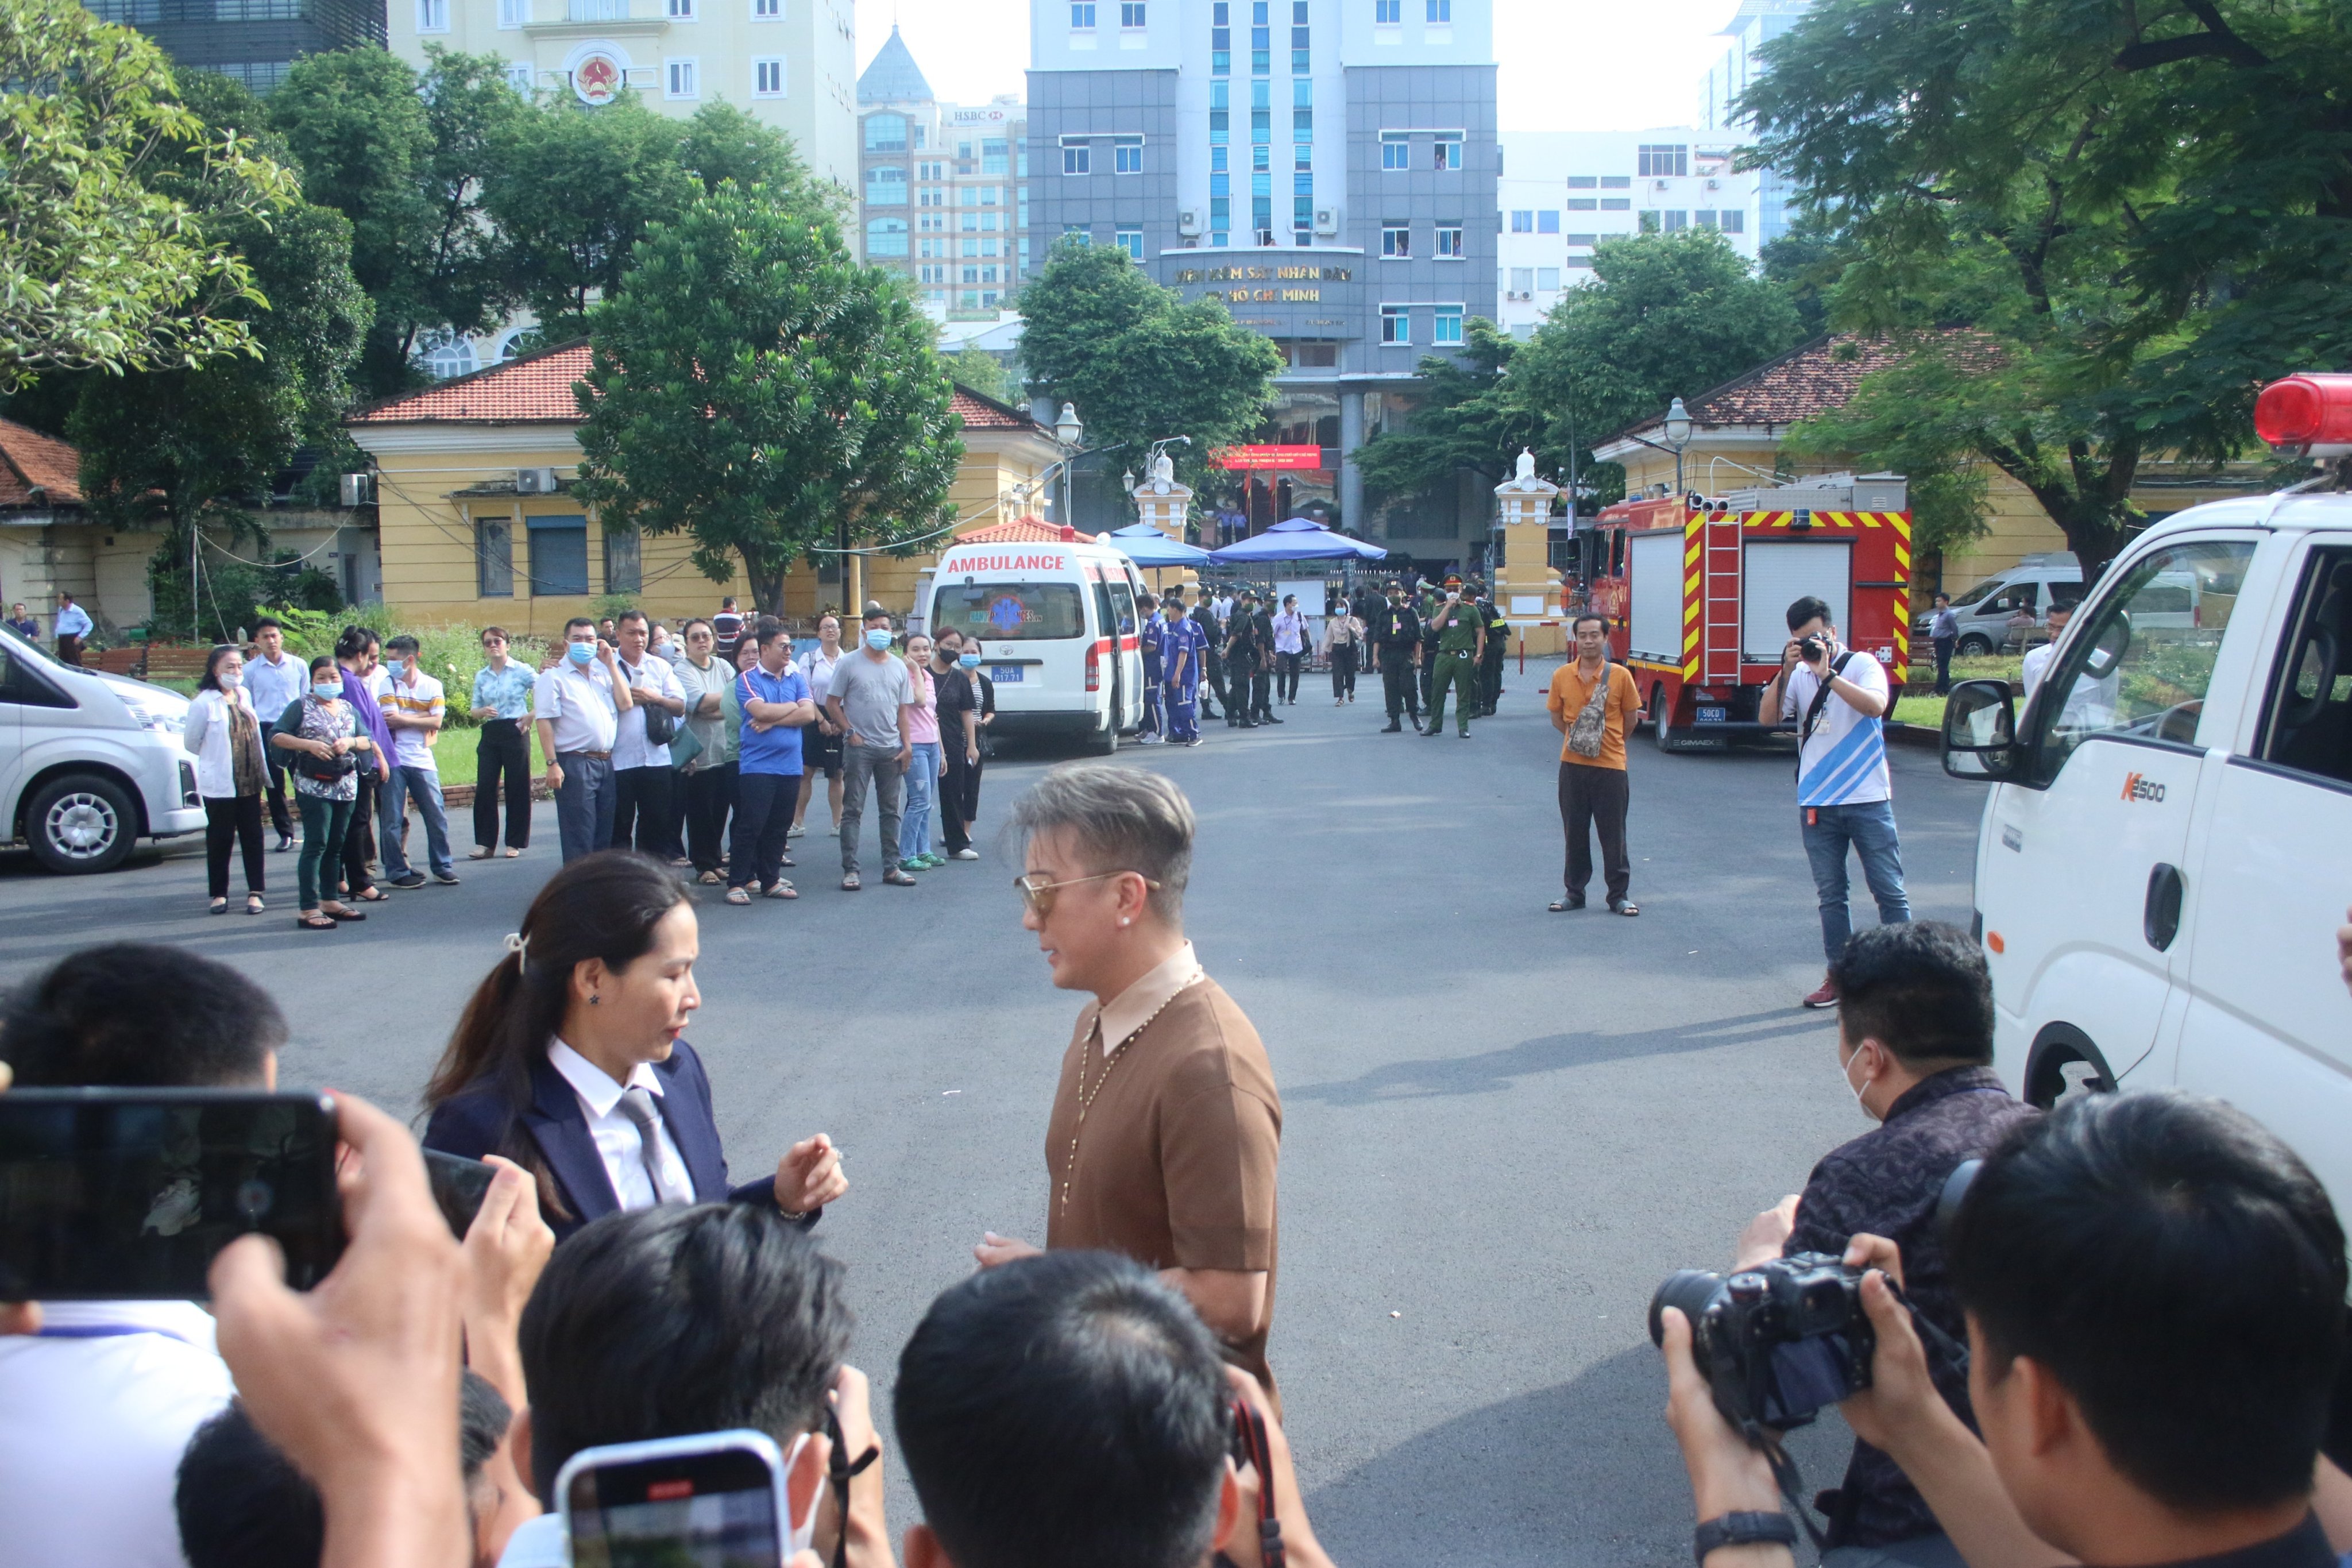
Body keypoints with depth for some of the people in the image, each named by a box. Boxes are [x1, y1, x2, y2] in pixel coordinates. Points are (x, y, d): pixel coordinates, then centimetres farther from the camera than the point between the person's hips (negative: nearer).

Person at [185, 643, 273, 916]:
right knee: (220, 839, 5)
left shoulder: (244, 695, 7)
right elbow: (191, 742, -3)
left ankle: (255, 892, 13)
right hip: (220, 784, -5)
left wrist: (261, 771, 13)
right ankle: (219, 894, 16)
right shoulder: (204, 703, -12)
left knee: (253, 837, 7)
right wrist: (216, 759, 9)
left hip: (250, 781, 5)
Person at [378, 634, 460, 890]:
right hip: (394, 760, -1)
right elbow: (390, 722, -9)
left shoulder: (433, 686, 4)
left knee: (437, 815, 3)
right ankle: (398, 871, 9)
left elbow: (436, 722, -7)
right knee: (393, 819, 1)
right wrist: (423, 716, -8)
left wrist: (404, 719, -11)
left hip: (423, 761, 1)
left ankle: (442, 866, 15)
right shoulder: (388, 685, 1)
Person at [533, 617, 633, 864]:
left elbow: (625, 704, 3)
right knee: (579, 838, -4)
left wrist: (610, 663, 3)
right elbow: (544, 721, -8)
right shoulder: (554, 676, -2)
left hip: (606, 763, 6)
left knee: (604, 837, 11)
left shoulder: (603, 672, 15)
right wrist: (552, 764, -16)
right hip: (574, 764, -6)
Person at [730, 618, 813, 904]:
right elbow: (761, 711, -18)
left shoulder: (796, 679, 10)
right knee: (750, 826, -6)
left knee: (779, 828, 10)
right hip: (757, 765, -5)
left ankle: (771, 880, 19)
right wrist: (792, 707, -4)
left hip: (790, 765, 5)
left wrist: (771, 721, -11)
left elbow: (808, 714, -3)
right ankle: (737, 883, 0)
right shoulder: (747, 679, -2)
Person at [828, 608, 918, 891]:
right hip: (859, 748, -4)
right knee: (853, 810, -3)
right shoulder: (849, 664, -1)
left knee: (890, 810, 8)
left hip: (891, 749, 4)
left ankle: (891, 868, 15)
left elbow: (903, 710, 12)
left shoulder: (899, 668, 12)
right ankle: (850, 870, -1)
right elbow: (832, 703, 0)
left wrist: (906, 745, 3)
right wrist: (850, 733, -9)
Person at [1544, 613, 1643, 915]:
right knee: (1575, 832, 10)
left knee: (1613, 834, 3)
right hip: (1572, 765, 2)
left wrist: (1608, 740, 8)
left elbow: (1631, 718, 4)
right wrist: (1578, 737, 5)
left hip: (1611, 765, -2)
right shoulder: (1561, 676, 0)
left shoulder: (1620, 676, -6)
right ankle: (1574, 892, 22)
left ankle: (1618, 895, 13)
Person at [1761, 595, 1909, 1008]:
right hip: (1816, 803, 3)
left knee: (1889, 890, 0)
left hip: (1867, 799, -3)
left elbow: (1876, 705, -20)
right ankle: (1839, 977, 15)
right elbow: (1770, 715, -4)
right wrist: (1787, 670, -14)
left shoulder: (1862, 664, -2)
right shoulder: (1798, 675, 8)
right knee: (1830, 894, 8)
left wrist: (1828, 674, -21)